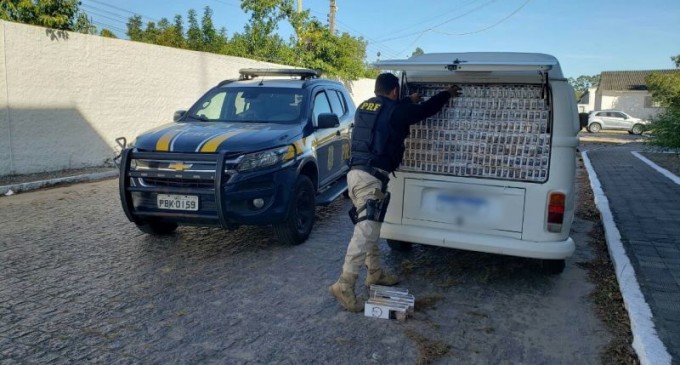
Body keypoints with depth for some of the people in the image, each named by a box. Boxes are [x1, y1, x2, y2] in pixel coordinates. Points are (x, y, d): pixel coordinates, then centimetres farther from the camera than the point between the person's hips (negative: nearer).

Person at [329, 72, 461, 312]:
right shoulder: (395, 111, -4)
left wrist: (410, 101, 50)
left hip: (357, 173, 9)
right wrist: (448, 94, 28)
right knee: (365, 232, -11)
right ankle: (344, 286, -12)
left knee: (370, 229, 20)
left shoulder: (364, 107, 17)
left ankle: (375, 273, 32)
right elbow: (426, 110, 10)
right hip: (371, 177, -9)